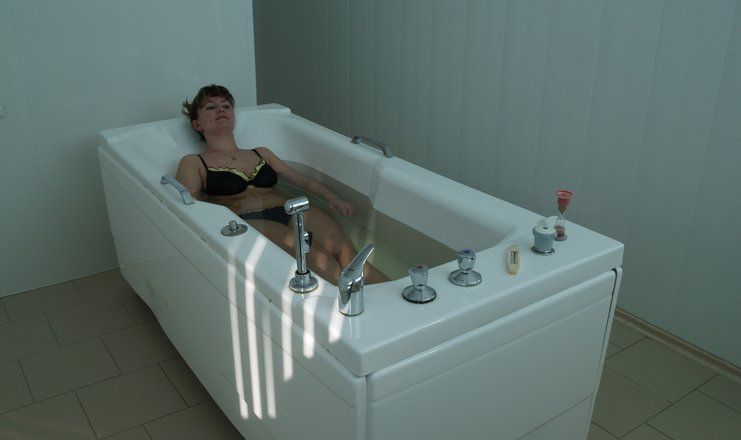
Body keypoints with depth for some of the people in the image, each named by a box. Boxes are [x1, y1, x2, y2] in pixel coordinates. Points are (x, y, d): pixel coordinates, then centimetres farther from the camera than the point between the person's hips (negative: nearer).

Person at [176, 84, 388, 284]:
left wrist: (331, 197, 2)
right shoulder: (193, 164, 19)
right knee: (313, 254, -35)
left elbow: (300, 178, 23)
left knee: (345, 252, -27)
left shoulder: (261, 153, 31)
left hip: (289, 211, 4)